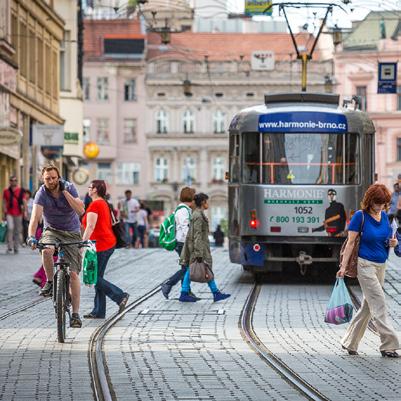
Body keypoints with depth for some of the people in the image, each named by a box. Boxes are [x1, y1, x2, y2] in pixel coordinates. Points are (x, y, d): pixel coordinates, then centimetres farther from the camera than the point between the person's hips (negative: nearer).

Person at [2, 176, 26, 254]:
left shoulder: (21, 191, 6)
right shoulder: (6, 191, 8)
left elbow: (24, 202, 5)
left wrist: (25, 212, -5)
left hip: (18, 214, 1)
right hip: (9, 214, -1)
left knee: (18, 231, 4)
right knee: (10, 228, -17)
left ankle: (16, 248, 13)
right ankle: (9, 247, -14)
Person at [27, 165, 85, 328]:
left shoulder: (69, 188, -11)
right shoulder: (41, 193, -14)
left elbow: (81, 210, -20)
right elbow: (35, 217, -26)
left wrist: (65, 192, -25)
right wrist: (31, 236, -42)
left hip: (72, 232, 0)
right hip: (52, 230, 0)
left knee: (73, 273, -10)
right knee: (46, 250, -36)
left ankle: (75, 314, -4)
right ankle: (50, 282, -10)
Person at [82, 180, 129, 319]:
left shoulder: (94, 205, -13)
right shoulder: (104, 204, 16)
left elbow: (90, 227, -19)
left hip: (101, 244, -10)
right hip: (109, 243, 10)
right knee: (98, 277, 10)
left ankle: (120, 296, -11)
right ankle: (98, 312, 10)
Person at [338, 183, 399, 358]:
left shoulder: (384, 216, 9)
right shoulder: (360, 216, -9)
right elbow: (351, 242, -9)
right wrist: (343, 266, -13)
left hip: (381, 265, 7)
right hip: (366, 265, -7)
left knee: (368, 306, 11)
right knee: (379, 305, -10)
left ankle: (350, 342, 21)